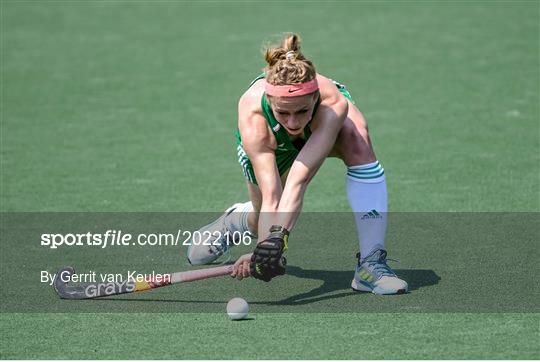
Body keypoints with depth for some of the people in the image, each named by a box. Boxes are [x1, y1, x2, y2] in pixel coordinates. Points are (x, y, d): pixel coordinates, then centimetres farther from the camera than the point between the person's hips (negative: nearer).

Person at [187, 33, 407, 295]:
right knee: (269, 221, 0)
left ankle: (371, 263, -33)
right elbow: (271, 197, -47)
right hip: (271, 142, 1)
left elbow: (299, 179, -51)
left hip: (324, 125, -1)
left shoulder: (334, 103, -45)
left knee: (357, 142, -35)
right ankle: (235, 220, 39)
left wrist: (278, 236, -62)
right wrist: (267, 242, -61)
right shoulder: (252, 118, -43)